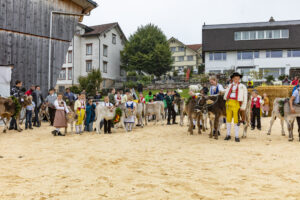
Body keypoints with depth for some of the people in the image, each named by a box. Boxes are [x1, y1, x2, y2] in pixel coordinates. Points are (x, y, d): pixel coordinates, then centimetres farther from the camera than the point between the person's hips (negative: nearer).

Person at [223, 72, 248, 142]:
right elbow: (226, 93, 28)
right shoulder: (230, 85, 16)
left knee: (236, 120, -6)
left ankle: (236, 136, 1)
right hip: (229, 103, 4)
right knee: (228, 119, 7)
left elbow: (245, 97, 1)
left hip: (236, 103, -4)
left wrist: (243, 107, -5)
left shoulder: (242, 86, 4)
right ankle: (228, 135, 17)